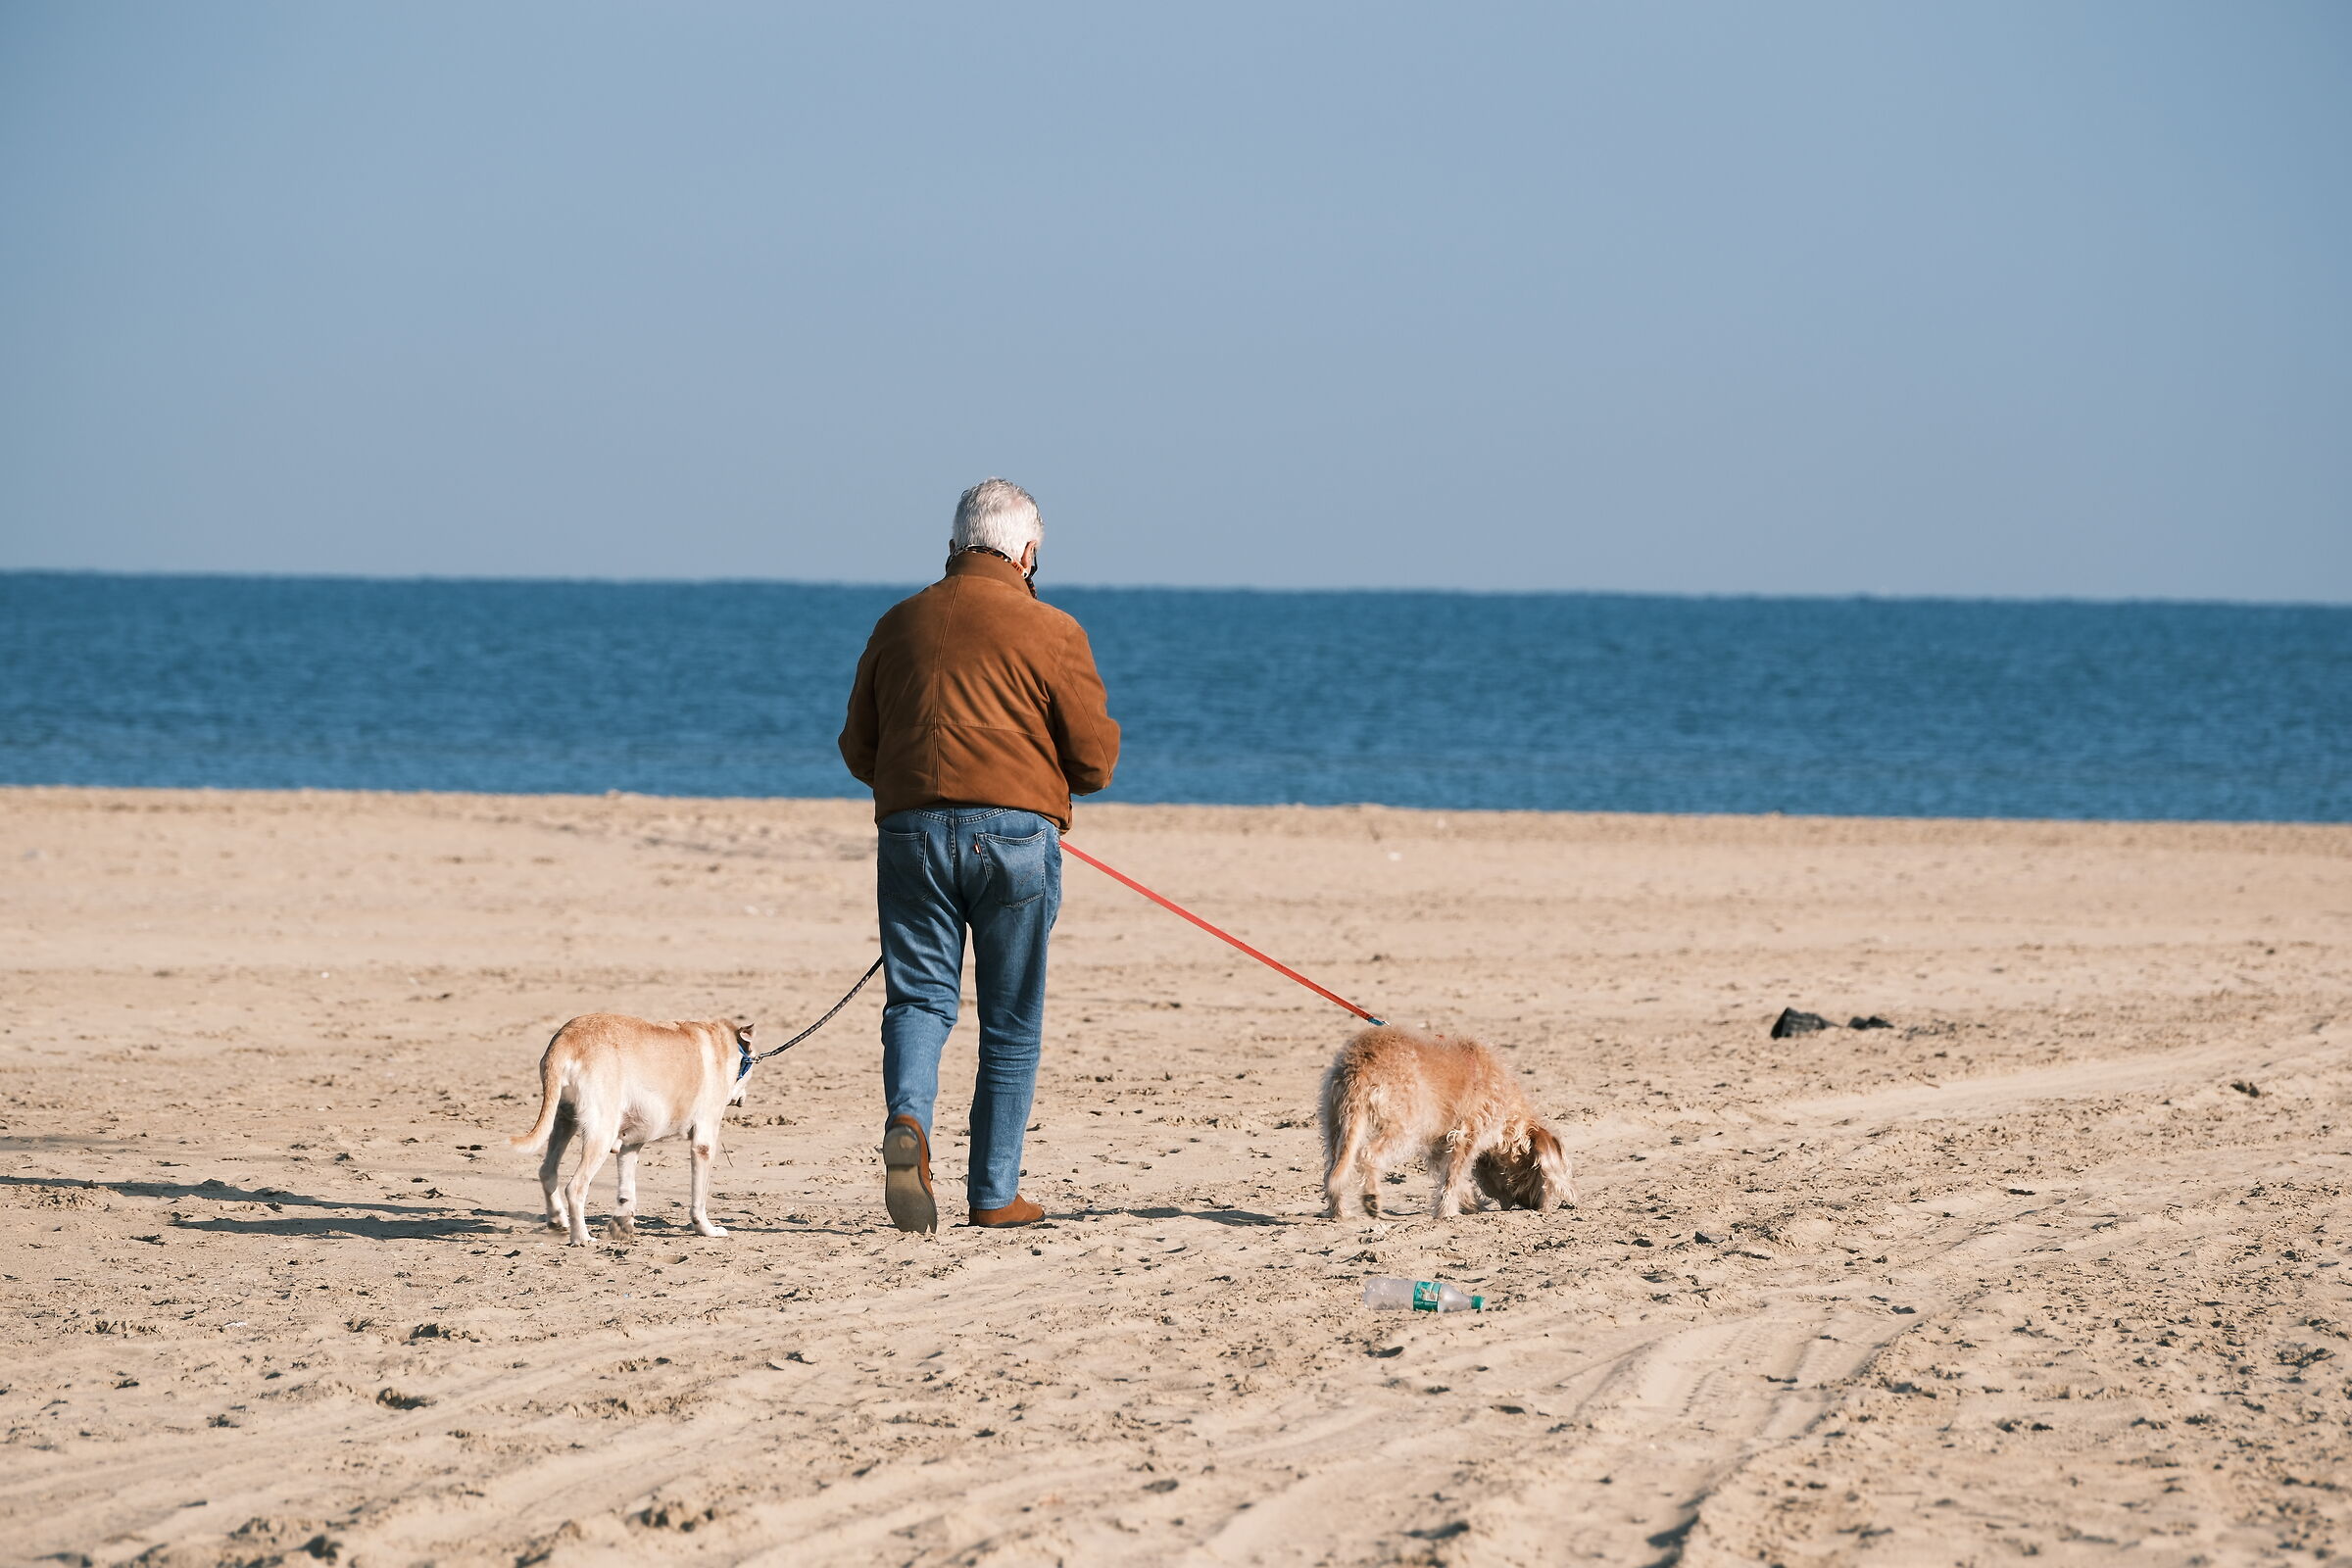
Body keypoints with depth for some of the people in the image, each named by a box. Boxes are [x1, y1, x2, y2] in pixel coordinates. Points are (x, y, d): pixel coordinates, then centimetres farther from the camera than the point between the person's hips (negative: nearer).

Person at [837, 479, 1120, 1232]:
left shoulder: (898, 625, 11)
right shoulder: (1051, 632, 0)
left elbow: (859, 751, 15)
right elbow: (1095, 759, 0)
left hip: (911, 829, 2)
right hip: (1016, 831, -2)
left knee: (919, 997, 5)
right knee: (1011, 1022, 7)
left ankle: (907, 1119, -25)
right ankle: (994, 1193, 9)